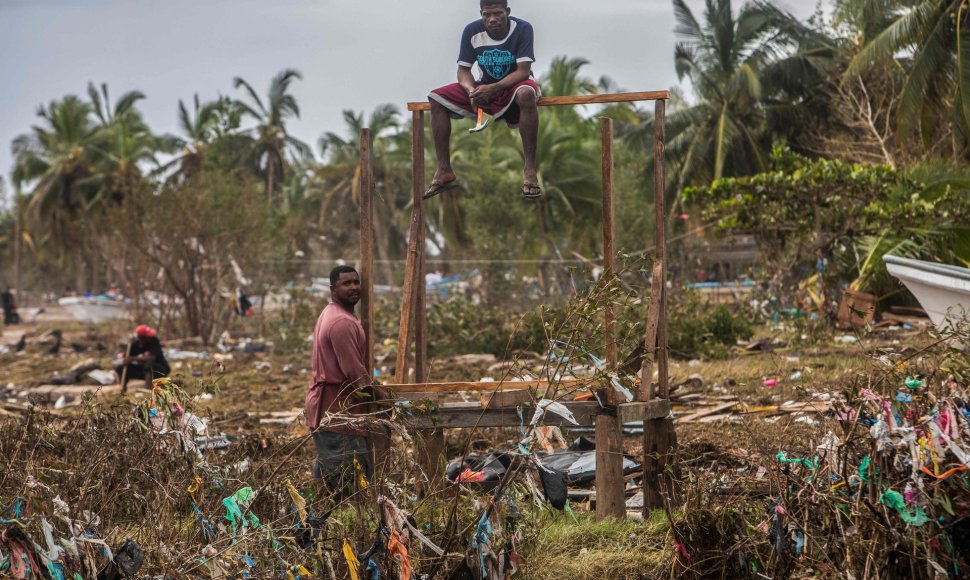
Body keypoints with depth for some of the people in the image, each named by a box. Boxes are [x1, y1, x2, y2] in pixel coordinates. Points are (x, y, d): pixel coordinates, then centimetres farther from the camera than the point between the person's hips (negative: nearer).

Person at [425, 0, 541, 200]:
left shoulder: (522, 28, -18)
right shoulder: (472, 31, -10)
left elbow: (523, 71, -23)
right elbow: (463, 70, -5)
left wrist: (492, 89, -35)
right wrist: (471, 90, -28)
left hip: (514, 85, -4)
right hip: (486, 88, 4)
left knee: (526, 93, -40)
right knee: (436, 98, -11)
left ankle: (530, 169, -36)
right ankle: (444, 171, -10)